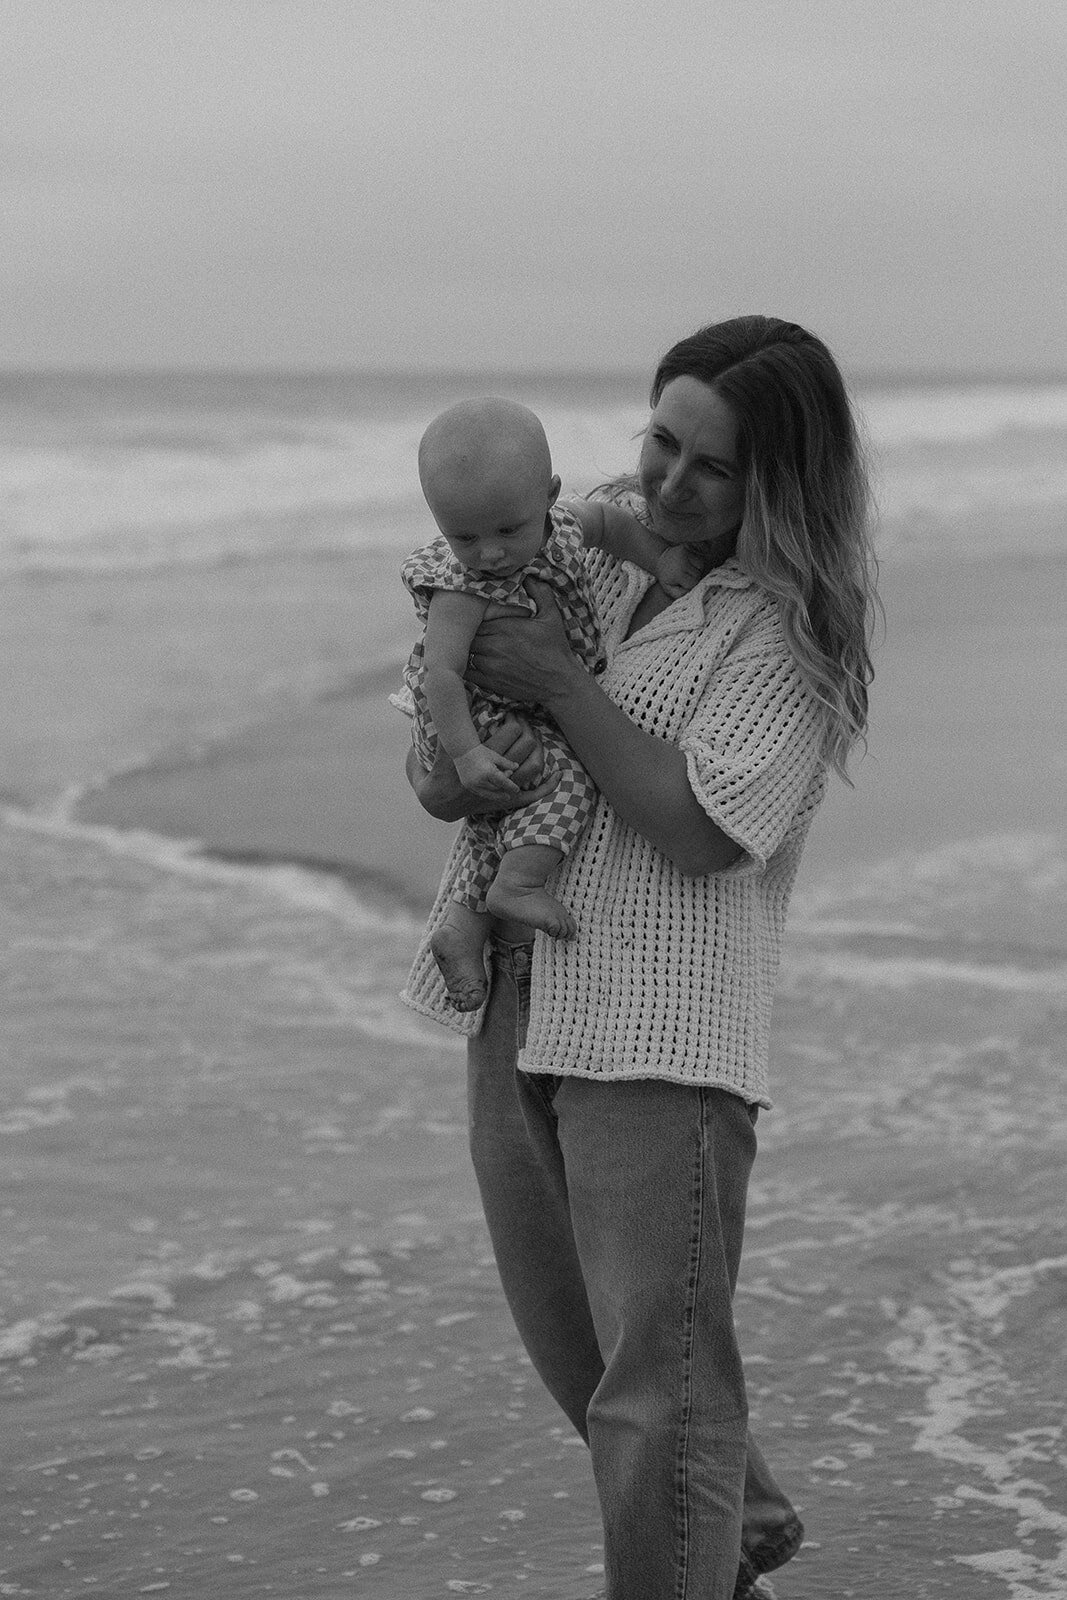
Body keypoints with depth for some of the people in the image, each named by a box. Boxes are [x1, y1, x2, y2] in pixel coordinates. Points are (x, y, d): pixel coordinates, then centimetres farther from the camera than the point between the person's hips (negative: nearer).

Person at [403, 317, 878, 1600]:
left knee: (659, 1384, -6)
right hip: (517, 1005, 7)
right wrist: (451, 760, -8)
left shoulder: (791, 628, -9)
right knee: (576, 1351, 21)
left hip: (663, 1026, -7)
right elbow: (435, 762, 16)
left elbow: (703, 827, -19)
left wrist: (560, 686, -15)